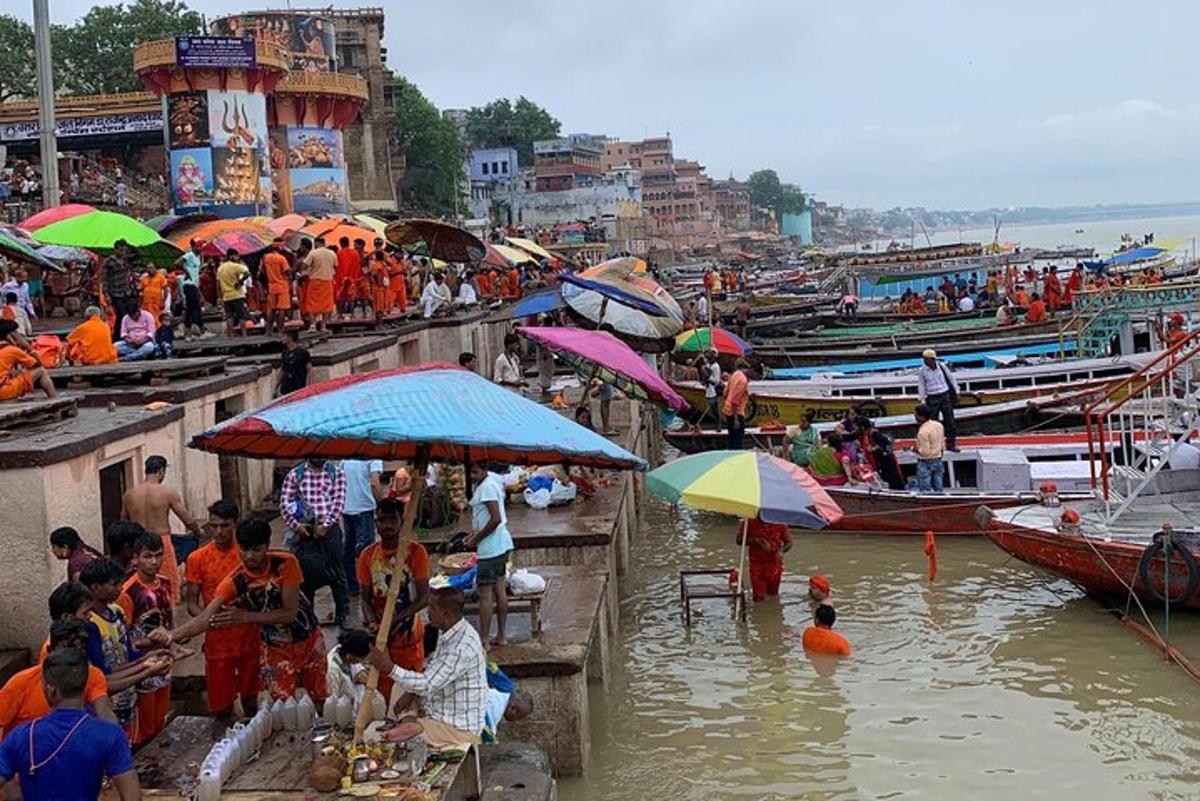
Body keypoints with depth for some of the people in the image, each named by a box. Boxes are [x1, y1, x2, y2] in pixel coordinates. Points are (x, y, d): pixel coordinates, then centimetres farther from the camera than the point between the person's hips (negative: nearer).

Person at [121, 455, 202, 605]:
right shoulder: (169, 493, -9)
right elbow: (188, 521, -6)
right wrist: (199, 532, 14)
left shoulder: (128, 494, 3)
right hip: (162, 543, -4)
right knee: (169, 584, 6)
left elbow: (123, 522, 15)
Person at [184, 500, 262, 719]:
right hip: (217, 641, -1)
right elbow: (191, 602, -3)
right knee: (221, 707, 3)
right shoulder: (197, 558, -6)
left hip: (250, 637, 1)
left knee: (250, 702, 14)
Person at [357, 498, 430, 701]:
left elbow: (424, 598, -12)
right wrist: (372, 622, -18)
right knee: (382, 691, 9)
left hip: (409, 633, -3)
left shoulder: (416, 552, -11)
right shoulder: (368, 555, -2)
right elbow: (366, 599, 2)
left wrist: (396, 619, -23)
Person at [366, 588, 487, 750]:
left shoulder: (463, 647, -26)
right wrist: (411, 695, -1)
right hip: (441, 711, 10)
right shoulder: (449, 633, 3)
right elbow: (433, 675, 14)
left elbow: (428, 685, -27)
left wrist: (391, 669, -24)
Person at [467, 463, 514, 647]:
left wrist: (476, 539, -14)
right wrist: (477, 533, 14)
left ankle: (483, 640, -3)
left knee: (485, 594, -6)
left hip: (490, 547, -10)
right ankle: (501, 636, 19)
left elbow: (496, 519, -23)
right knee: (500, 590, 13)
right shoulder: (494, 482, 13)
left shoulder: (487, 487, -17)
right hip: (502, 544, 10)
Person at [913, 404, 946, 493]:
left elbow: (924, 452, -23)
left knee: (925, 491, 1)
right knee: (938, 489, 14)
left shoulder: (923, 432, -23)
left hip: (925, 463, -8)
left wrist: (915, 449, -8)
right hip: (938, 461, 8)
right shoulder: (939, 425, 2)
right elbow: (943, 445, 11)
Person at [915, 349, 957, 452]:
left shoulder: (941, 366, -3)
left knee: (950, 421, 4)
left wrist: (956, 393, 11)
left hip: (945, 396, 2)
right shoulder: (921, 371, -6)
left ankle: (950, 444, 16)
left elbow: (951, 378, 9)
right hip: (932, 399, -2)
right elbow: (921, 386, 0)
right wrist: (922, 401, -4)